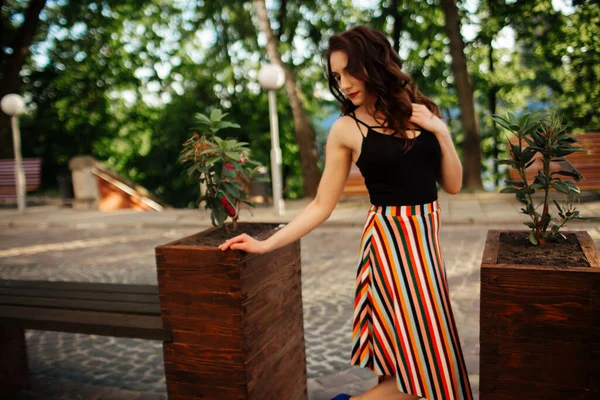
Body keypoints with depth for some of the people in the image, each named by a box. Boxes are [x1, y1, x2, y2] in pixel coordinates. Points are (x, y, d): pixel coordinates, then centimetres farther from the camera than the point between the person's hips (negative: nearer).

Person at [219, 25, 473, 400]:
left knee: (424, 357, 9)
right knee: (421, 364, -3)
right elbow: (322, 206, -1)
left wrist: (441, 131, -7)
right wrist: (266, 244, -6)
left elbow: (453, 184, 6)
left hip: (427, 234, 5)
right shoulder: (346, 130, -4)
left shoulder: (421, 111, 6)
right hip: (390, 238, -5)